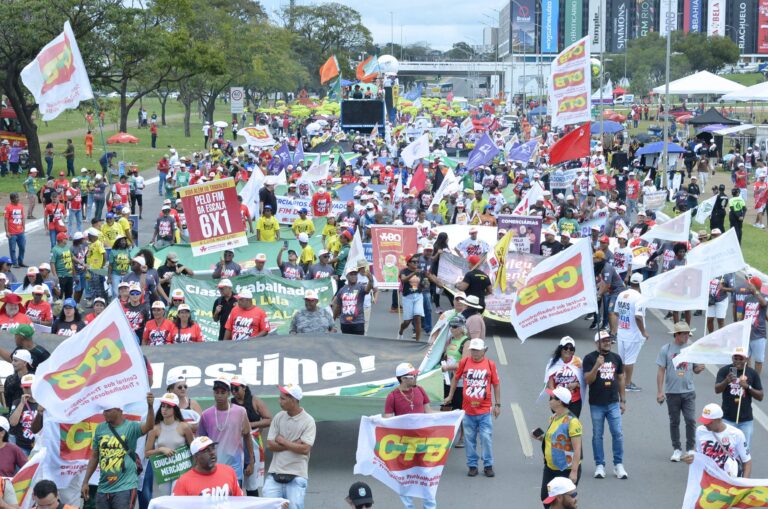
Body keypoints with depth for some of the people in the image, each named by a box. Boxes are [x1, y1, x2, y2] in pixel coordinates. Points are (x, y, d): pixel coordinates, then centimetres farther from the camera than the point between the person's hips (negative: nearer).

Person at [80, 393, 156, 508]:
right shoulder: (100, 428, 6)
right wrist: (85, 482, 10)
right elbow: (94, 457, 12)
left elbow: (149, 426, -27)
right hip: (103, 488, 5)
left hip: (125, 487, -5)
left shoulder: (131, 427, -7)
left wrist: (150, 407, -45)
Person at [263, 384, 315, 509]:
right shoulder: (278, 417, 7)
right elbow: (270, 444, 1)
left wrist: (282, 441, -7)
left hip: (297, 476, -4)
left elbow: (305, 449, -15)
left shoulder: (308, 421, -6)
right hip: (275, 474, 4)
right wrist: (293, 444, -9)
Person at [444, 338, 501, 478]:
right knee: (469, 439, 7)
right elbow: (456, 378, 15)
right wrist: (450, 396, 18)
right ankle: (472, 465, 17)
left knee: (486, 438, -1)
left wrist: (497, 404, 6)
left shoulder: (490, 364, -2)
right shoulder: (464, 362, 0)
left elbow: (496, 384, 5)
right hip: (468, 409, 1)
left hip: (485, 410, -1)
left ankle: (488, 465, 11)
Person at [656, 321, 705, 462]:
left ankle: (690, 448, 10)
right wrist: (660, 391, -6)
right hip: (672, 392, -1)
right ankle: (677, 449, 19)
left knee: (691, 420, -4)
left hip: (689, 392, 1)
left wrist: (699, 368, -13)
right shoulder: (666, 349, -3)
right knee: (674, 422, 8)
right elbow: (661, 371, -2)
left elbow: (695, 369, 12)